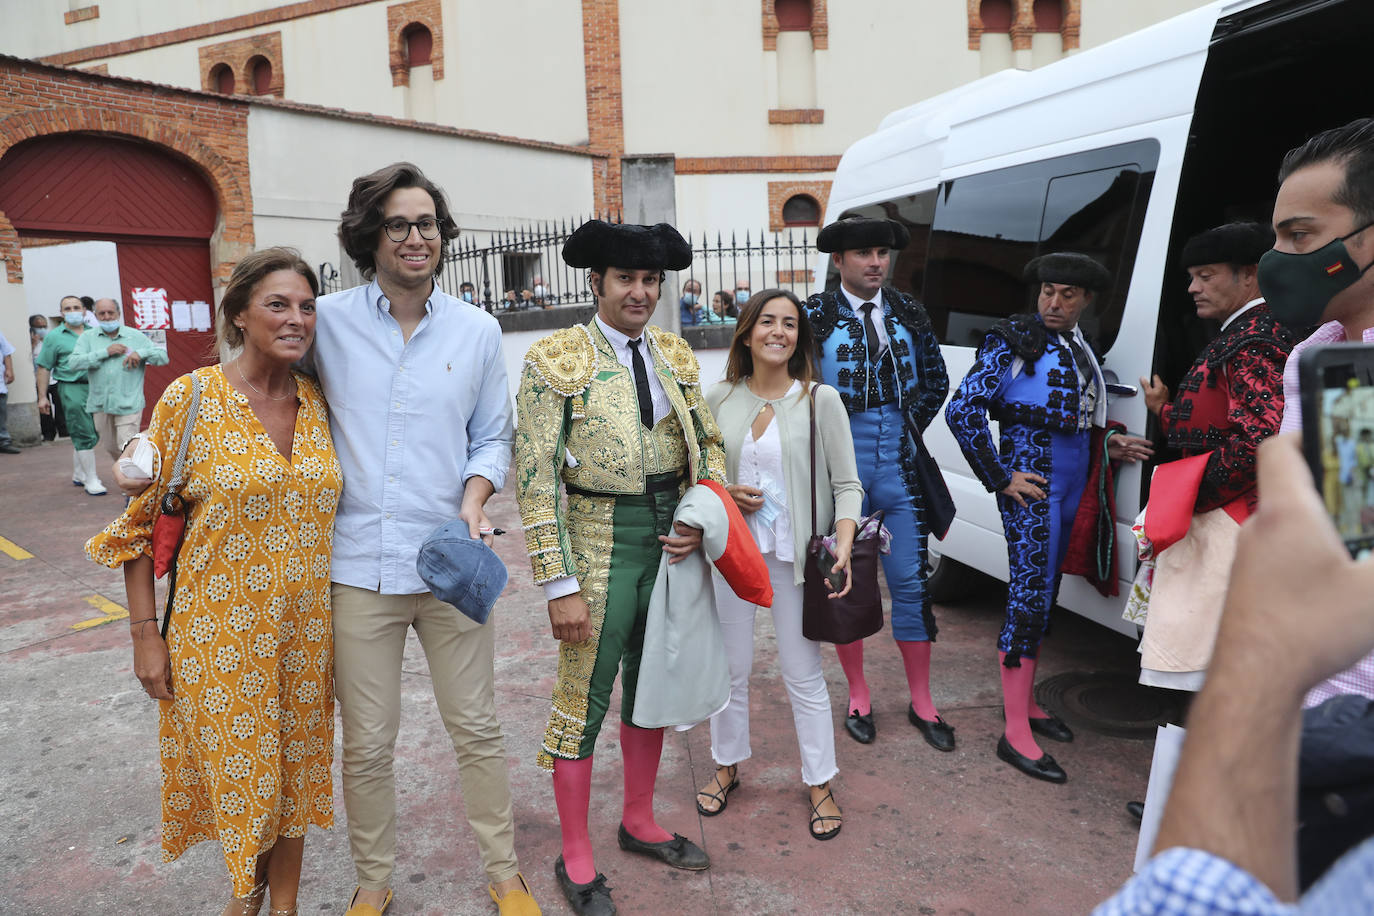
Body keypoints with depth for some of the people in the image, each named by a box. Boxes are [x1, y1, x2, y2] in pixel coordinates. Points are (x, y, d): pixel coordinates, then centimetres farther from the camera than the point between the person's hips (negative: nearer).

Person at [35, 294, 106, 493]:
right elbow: (43, 368, 2)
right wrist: (42, 397, -2)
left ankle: (78, 474, 27)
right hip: (71, 389, -4)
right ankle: (91, 480, 0)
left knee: (81, 434, 13)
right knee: (84, 434, -6)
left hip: (95, 387, 4)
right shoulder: (54, 337, 2)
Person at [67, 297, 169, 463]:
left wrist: (140, 353, -13)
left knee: (128, 448, -11)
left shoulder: (136, 336, 5)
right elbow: (73, 362, -7)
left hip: (128, 404, -3)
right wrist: (105, 352, -12)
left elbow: (163, 356, 4)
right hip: (100, 404, 3)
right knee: (110, 447, 16)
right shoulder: (88, 337, 8)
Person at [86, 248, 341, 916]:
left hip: (303, 630, 3)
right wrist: (145, 634, -7)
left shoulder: (320, 403, 1)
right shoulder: (191, 398, -11)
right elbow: (141, 520, -6)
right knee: (236, 767, 12)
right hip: (219, 633, -3)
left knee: (295, 769, 16)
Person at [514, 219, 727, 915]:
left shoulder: (675, 354, 8)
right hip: (598, 544, -5)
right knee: (584, 699, 3)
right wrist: (560, 585, -17)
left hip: (671, 542, 6)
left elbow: (708, 444, 14)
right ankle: (575, 859, 23)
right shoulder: (555, 359, -10)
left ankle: (639, 821, 39)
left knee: (651, 686, 18)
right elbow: (535, 478, -13)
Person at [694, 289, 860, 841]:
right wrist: (723, 495, -9)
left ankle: (819, 782, 26)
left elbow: (846, 483, -5)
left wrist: (843, 542, -20)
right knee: (730, 666, 14)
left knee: (803, 673, 7)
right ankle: (727, 765, 36)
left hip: (794, 553, -2)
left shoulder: (821, 400, -5)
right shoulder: (719, 400, 1)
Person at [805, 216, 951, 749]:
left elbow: (936, 381, 16)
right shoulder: (817, 314, -4)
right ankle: (858, 696, 25)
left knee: (911, 583, 6)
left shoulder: (908, 313, 7)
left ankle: (921, 702, 21)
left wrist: (911, 429, 7)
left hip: (900, 465, 3)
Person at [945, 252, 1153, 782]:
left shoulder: (1080, 350, 15)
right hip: (1031, 484, -7)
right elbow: (962, 410, -14)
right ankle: (1016, 733, -1)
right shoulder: (1012, 340, -7)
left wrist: (1107, 446, 3)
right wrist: (999, 478, -13)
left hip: (1071, 486, 7)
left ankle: (1025, 701, 29)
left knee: (1043, 594, 14)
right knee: (1030, 593, -7)